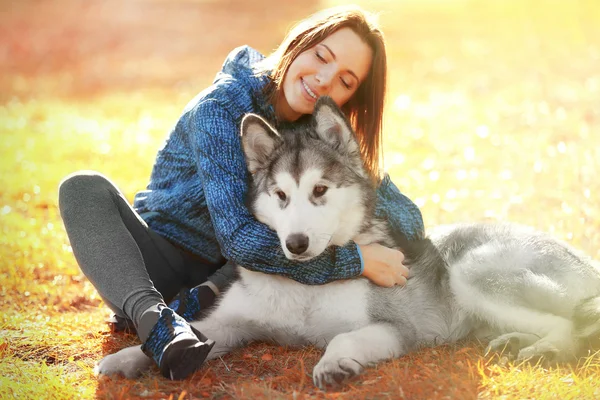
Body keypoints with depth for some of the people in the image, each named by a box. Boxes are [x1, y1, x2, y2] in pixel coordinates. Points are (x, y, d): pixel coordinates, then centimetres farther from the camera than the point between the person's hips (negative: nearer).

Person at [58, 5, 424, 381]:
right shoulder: (222, 107, -23)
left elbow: (411, 222, -7)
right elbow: (239, 238, -32)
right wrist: (357, 260, -31)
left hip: (231, 276, 4)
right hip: (162, 268, -4)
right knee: (84, 188, -28)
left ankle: (210, 297, -23)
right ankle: (155, 319, -48)